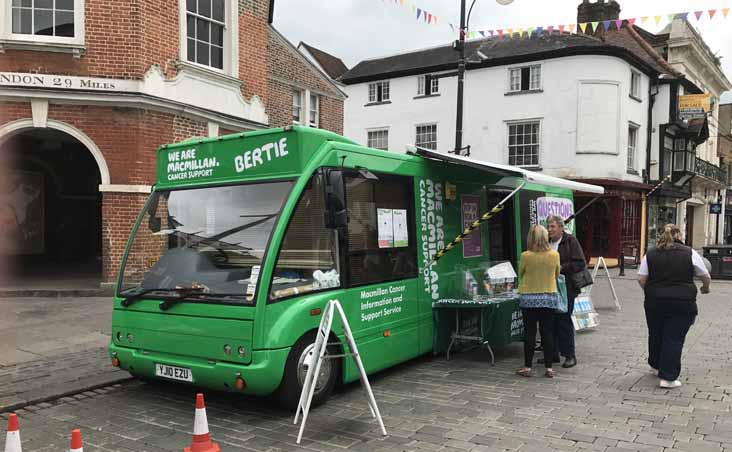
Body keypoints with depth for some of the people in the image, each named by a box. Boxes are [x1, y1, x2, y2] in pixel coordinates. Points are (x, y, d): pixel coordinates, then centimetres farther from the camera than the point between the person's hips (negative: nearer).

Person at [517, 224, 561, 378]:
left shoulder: (526, 256, -13)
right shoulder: (554, 255, -6)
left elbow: (520, 274, 2)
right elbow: (557, 275, 9)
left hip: (529, 298, -2)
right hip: (550, 297, 2)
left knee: (530, 332, 6)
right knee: (547, 332, 8)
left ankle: (527, 367, 11)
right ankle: (549, 368, 13)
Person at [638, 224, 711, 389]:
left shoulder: (650, 254, 4)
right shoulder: (690, 253, 0)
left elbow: (641, 279, 1)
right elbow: (706, 278, 8)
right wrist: (705, 288, 28)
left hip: (655, 301, 2)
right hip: (682, 302, -2)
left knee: (655, 335, 18)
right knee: (674, 339, 2)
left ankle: (656, 366, 36)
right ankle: (667, 378, 2)